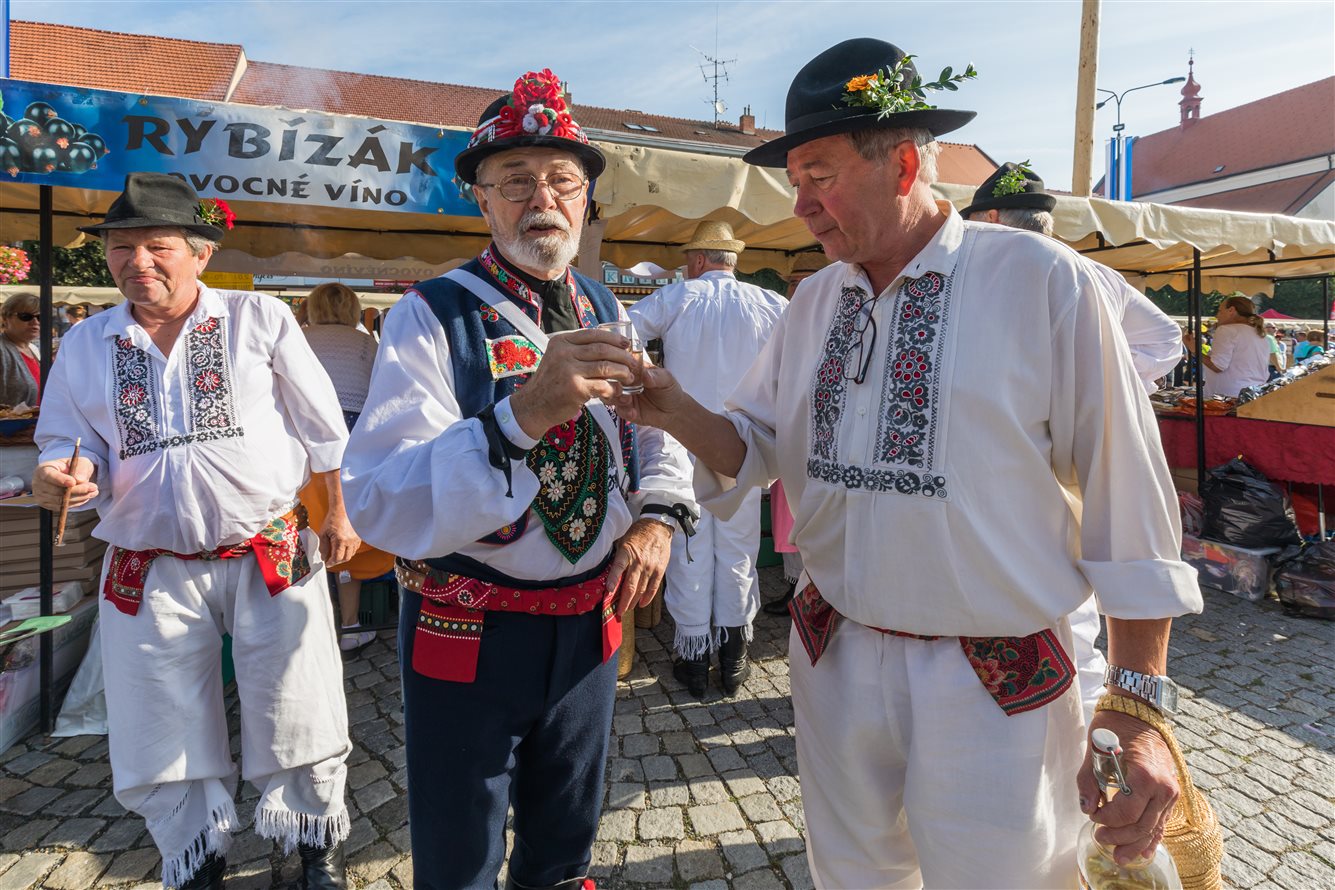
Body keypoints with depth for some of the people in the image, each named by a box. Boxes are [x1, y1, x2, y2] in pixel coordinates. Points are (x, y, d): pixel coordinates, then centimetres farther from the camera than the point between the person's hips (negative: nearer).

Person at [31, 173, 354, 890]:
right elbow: (69, 445, 13)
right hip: (149, 577, 3)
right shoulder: (84, 346, 6)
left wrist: (337, 515, 6)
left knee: (297, 724, 7)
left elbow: (321, 428, 4)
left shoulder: (259, 319, -1)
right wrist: (66, 476, -11)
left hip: (273, 557, -2)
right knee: (162, 744, 12)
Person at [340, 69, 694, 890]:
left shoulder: (608, 314, 2)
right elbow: (381, 505, -27)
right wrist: (521, 415, -42)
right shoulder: (431, 317, -15)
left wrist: (658, 513, -9)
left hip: (591, 627, 5)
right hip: (468, 638, -4)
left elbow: (659, 433, 11)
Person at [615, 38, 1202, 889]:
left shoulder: (1045, 283, -12)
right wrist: (678, 412, -12)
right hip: (834, 663, 5)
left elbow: (1127, 497, -10)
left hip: (995, 689, -4)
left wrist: (1140, 705, -9)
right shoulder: (815, 300, 4)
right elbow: (760, 447, 8)